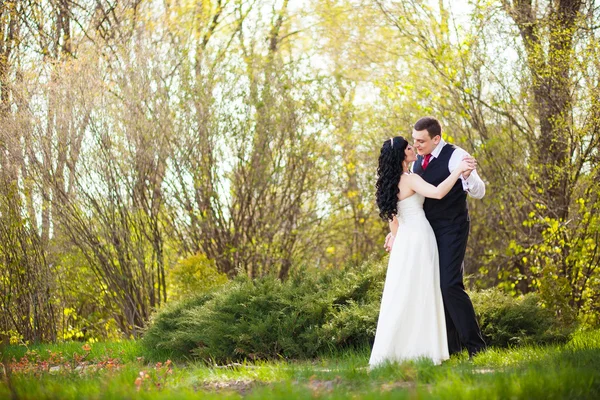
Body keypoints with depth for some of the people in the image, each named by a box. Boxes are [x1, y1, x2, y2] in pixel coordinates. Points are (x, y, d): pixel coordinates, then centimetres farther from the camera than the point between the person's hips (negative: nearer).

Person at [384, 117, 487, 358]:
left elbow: (479, 192, -18)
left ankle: (475, 345, -10)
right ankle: (451, 347, 14)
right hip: (428, 231, 7)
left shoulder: (456, 156, -11)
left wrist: (467, 176, -39)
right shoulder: (418, 161, 11)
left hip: (452, 230, -7)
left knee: (450, 285, -17)